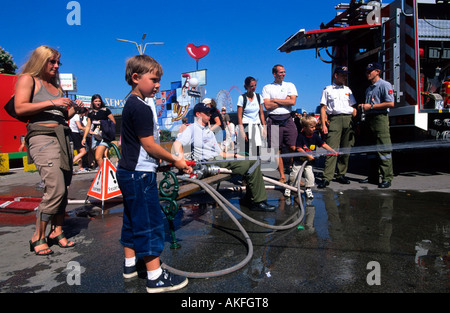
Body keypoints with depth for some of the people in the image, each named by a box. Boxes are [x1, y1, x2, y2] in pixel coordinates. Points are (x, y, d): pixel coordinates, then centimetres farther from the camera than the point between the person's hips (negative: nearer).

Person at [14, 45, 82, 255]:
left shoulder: (56, 86, 23)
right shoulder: (27, 79, 3)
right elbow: (20, 108, -12)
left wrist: (73, 108, 7)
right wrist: (52, 103, -15)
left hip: (62, 137, 7)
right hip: (42, 137, -7)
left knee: (63, 190, 5)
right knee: (55, 190, -15)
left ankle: (57, 232, 18)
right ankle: (38, 237, 2)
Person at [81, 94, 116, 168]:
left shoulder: (105, 110, -2)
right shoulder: (90, 113, 13)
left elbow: (113, 122, 2)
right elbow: (88, 126, 17)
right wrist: (84, 137, 13)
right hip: (95, 137, 5)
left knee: (98, 157, -18)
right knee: (102, 158, 8)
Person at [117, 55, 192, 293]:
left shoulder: (130, 105, 15)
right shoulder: (141, 108, -17)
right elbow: (149, 144, -20)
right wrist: (175, 161, -10)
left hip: (128, 172, 11)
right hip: (140, 174, -11)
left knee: (133, 219, 18)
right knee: (149, 221, -5)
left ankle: (130, 264, 32)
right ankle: (155, 277, 3)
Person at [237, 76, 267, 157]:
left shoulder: (259, 97, 9)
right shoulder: (242, 98, -3)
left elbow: (261, 113, 13)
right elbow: (239, 116, -6)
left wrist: (264, 127, 5)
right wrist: (242, 131, -13)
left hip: (257, 126, 4)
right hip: (246, 126, -4)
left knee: (257, 151, 0)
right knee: (247, 151, -8)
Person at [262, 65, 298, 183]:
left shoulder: (290, 85, 14)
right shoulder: (267, 88, 9)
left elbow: (292, 101, -3)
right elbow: (267, 106, -4)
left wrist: (275, 100, -3)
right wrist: (285, 101, -3)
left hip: (287, 120, 1)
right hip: (273, 121, -1)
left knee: (293, 148, -7)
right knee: (277, 150, 0)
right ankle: (282, 176, 9)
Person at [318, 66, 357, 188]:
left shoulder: (348, 90, 22)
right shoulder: (327, 90, 11)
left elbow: (353, 108, 21)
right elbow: (323, 108, 4)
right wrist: (323, 124, -6)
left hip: (348, 119, 4)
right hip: (334, 119, -4)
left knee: (346, 149, 3)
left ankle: (341, 174, 14)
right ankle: (327, 177, -15)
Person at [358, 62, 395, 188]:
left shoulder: (385, 85, -4)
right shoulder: (369, 89, 22)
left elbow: (390, 103, -14)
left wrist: (371, 106, -14)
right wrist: (363, 106, 12)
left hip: (380, 118, -9)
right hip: (369, 119, 9)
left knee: (384, 149, -10)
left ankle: (387, 178, -7)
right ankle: (373, 176, 17)